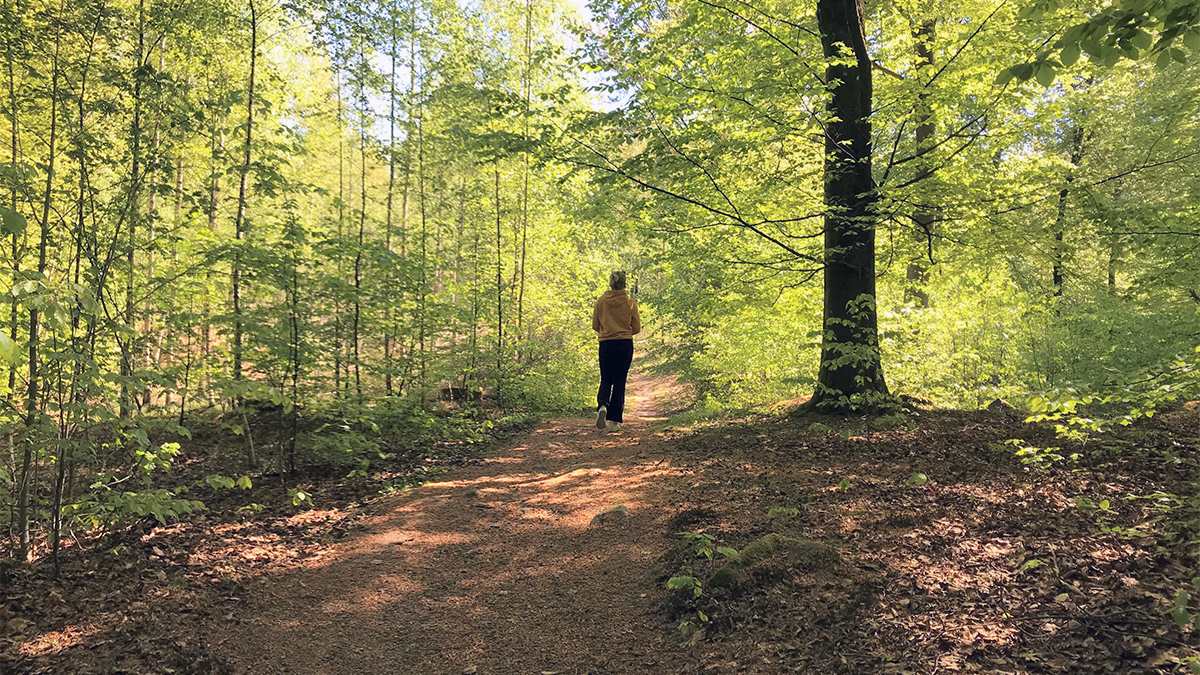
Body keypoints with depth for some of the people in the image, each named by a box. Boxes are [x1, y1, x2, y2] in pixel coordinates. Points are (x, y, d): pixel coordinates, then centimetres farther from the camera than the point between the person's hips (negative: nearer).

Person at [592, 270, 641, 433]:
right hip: (625, 344, -1)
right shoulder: (630, 303, -3)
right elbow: (636, 328, 2)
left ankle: (602, 406, -18)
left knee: (606, 379, 13)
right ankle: (614, 421, 4)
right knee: (619, 381, 5)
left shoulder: (601, 302, 0)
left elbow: (595, 326, 6)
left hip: (605, 344, 1)